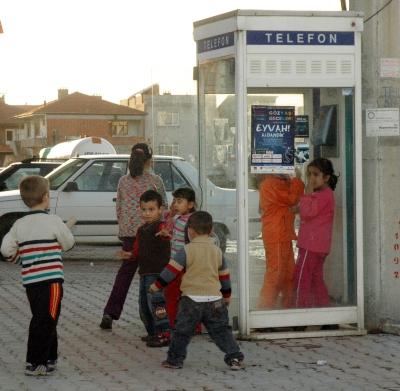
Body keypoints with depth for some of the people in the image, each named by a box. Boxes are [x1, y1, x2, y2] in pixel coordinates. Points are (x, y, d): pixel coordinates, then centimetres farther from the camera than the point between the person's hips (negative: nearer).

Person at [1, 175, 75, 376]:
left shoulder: (19, 224, 5)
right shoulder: (53, 221, -8)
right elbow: (68, 244, 3)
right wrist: (64, 229, 22)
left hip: (29, 281, 6)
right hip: (50, 279, -6)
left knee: (41, 320, 17)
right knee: (45, 322, -3)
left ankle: (49, 358, 25)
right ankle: (35, 363, -4)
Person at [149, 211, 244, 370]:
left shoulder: (186, 251, -6)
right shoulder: (217, 251, 10)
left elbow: (171, 270, -6)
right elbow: (224, 275, 19)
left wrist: (156, 286, 5)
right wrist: (227, 296, 32)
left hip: (192, 299, -4)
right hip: (215, 299, 4)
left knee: (182, 331, 7)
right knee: (221, 331, 9)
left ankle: (174, 360, 13)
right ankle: (234, 356, 0)